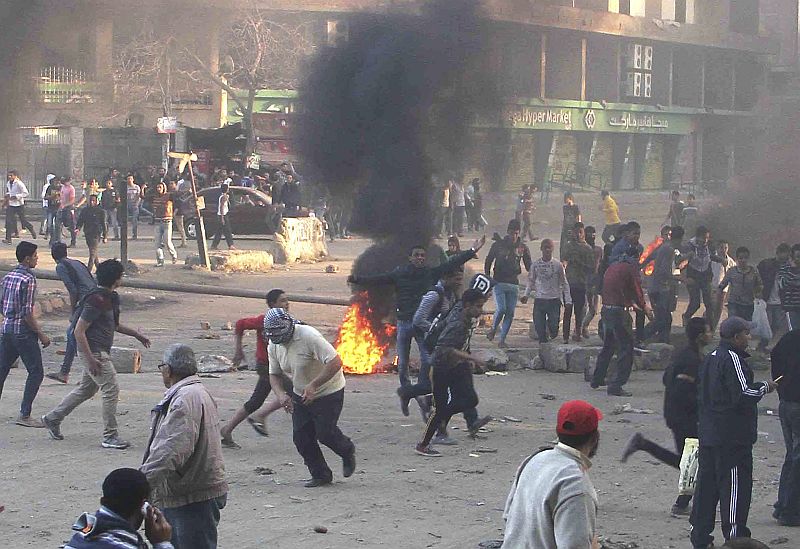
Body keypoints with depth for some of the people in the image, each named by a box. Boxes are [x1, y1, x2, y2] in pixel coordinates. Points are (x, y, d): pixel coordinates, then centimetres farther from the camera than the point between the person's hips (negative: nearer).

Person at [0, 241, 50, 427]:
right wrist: (41, 334, -12)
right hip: (23, 331, -8)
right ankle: (24, 415, -5)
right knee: (36, 372, -2)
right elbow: (27, 313, -17)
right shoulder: (28, 279, -14)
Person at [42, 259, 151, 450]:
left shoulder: (110, 298, 10)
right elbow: (79, 330, -21)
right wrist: (91, 359, -23)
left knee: (86, 389, 19)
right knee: (111, 389, -9)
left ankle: (53, 418, 31)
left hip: (101, 351, 10)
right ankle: (109, 436, -4)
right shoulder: (96, 300, -21)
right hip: (94, 352, -10)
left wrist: (136, 334, 23)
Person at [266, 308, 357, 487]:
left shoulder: (308, 337, -29)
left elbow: (335, 362, -32)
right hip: (301, 395, 7)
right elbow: (274, 375, 6)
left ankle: (348, 452, 26)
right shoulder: (273, 346, -7)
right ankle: (320, 475, 16)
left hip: (328, 392, -7)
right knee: (301, 437, 0)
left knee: (325, 433, -7)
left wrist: (313, 385, -36)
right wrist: (281, 394, -16)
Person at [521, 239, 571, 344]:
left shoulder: (558, 265, 0)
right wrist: (526, 295, -3)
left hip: (554, 300, -1)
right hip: (539, 300, 1)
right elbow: (531, 282, 11)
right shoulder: (535, 264, 3)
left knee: (554, 331, -1)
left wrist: (568, 300, -1)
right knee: (539, 330, -3)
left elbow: (564, 284, 4)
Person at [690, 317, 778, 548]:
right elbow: (743, 395, -22)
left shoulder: (711, 358, 14)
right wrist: (764, 387, -6)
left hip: (708, 432, 9)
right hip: (733, 437, -9)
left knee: (707, 484, 12)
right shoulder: (733, 359, -15)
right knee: (735, 486, -3)